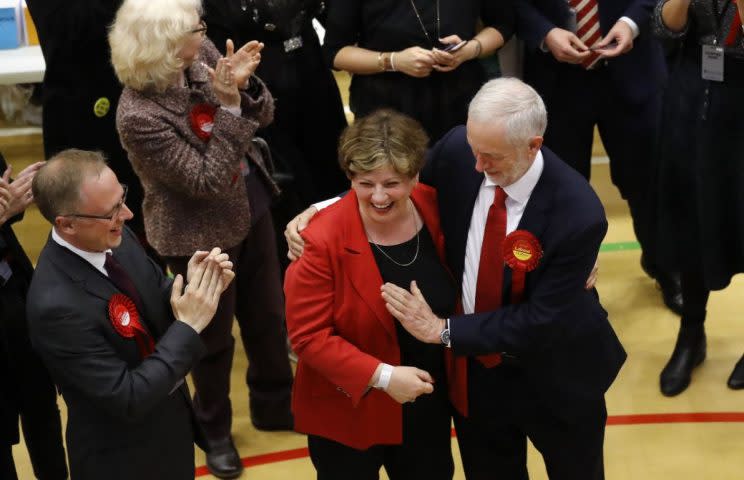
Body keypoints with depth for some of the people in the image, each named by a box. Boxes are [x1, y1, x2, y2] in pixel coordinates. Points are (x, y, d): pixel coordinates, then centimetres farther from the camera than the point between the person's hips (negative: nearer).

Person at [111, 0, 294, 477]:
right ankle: (215, 430, 40)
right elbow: (208, 180, -28)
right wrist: (227, 105, -34)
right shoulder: (140, 116, -31)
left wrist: (245, 85, -23)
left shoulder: (202, 55, -12)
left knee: (268, 316, 22)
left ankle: (275, 405, 46)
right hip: (201, 233, -6)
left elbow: (262, 116, -2)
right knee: (214, 336, 14)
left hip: (250, 206, 6)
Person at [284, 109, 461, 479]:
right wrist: (381, 376, -26)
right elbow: (307, 335, -21)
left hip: (427, 407, 5)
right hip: (348, 412, -4)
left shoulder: (434, 210, -10)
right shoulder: (324, 240, -24)